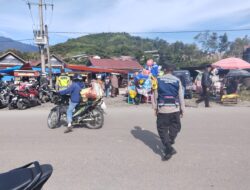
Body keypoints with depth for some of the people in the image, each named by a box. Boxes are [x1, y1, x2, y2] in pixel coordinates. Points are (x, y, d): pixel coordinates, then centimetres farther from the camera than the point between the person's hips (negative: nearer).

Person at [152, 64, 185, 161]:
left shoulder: (158, 80, -1)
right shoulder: (177, 80, 2)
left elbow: (154, 95, 0)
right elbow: (181, 96, 4)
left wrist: (155, 108, 9)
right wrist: (182, 109, 12)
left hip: (162, 109, -1)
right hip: (175, 109, 2)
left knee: (162, 129, 6)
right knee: (175, 128, 19)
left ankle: (169, 149, -3)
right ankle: (170, 143, 20)